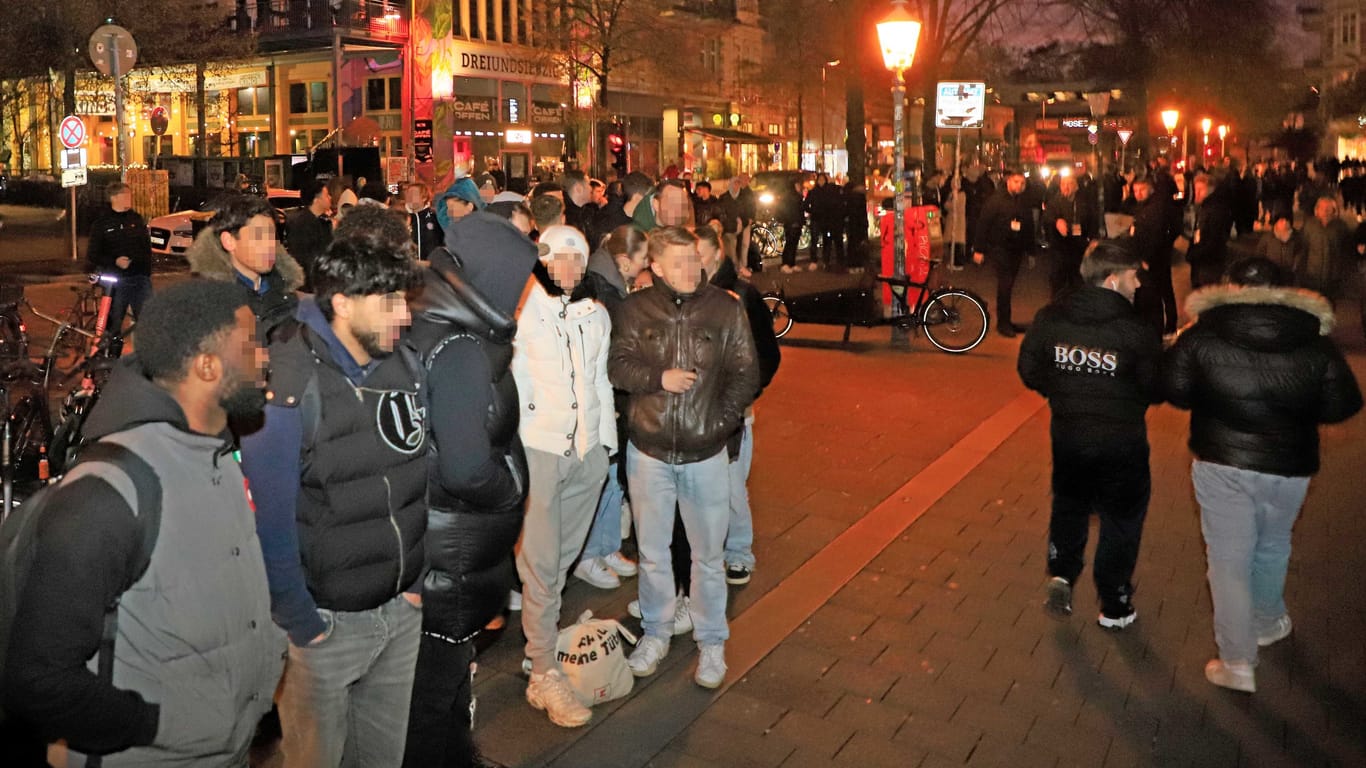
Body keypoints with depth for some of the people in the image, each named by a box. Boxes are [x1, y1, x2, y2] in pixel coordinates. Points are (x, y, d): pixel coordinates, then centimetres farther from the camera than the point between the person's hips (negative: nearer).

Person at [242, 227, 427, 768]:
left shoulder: (406, 364, -3)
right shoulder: (288, 386, -21)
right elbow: (269, 521, -18)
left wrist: (422, 578, 4)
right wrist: (302, 624, -13)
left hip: (403, 610, 5)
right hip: (328, 620, -5)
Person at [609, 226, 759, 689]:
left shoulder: (725, 309, -3)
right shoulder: (635, 309, 0)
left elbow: (746, 374, -1)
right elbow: (617, 366, -2)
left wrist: (721, 421, -10)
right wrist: (658, 378, -18)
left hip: (705, 454, -1)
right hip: (649, 451, 1)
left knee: (709, 555, 9)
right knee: (651, 551, 14)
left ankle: (711, 642, 27)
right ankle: (656, 632, 34)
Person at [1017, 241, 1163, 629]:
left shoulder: (1049, 318, -8)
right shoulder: (1137, 331, -19)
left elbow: (1029, 371, -1)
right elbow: (1155, 390, -12)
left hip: (1067, 434, 3)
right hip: (1121, 442, -3)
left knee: (1069, 505, 27)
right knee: (1122, 518, 15)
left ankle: (1061, 573, 9)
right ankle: (1114, 607, 25)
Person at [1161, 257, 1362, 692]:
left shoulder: (1203, 336, -8)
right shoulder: (1315, 342, -4)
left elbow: (1174, 391, -6)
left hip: (1222, 463, -2)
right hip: (1289, 467, 2)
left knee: (1229, 561, 6)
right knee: (1272, 549, 26)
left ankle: (1237, 664, 7)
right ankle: (1268, 623, 48)